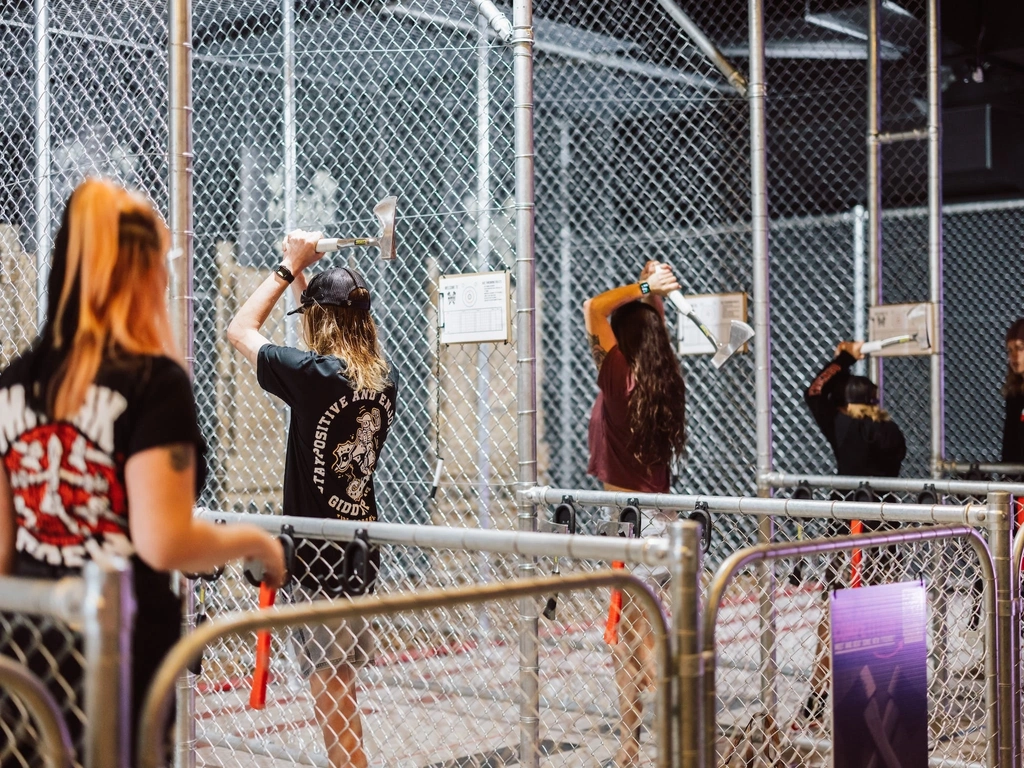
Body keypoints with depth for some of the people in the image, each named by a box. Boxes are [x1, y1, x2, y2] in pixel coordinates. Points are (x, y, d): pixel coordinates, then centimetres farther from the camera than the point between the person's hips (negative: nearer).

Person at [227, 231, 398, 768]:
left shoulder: (313, 376, -17)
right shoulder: (385, 379, 3)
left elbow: (240, 330, -2)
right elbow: (335, 339, 23)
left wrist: (290, 267, 2)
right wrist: (306, 278, 16)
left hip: (319, 556, -8)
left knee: (331, 690, -1)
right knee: (339, 688, 19)